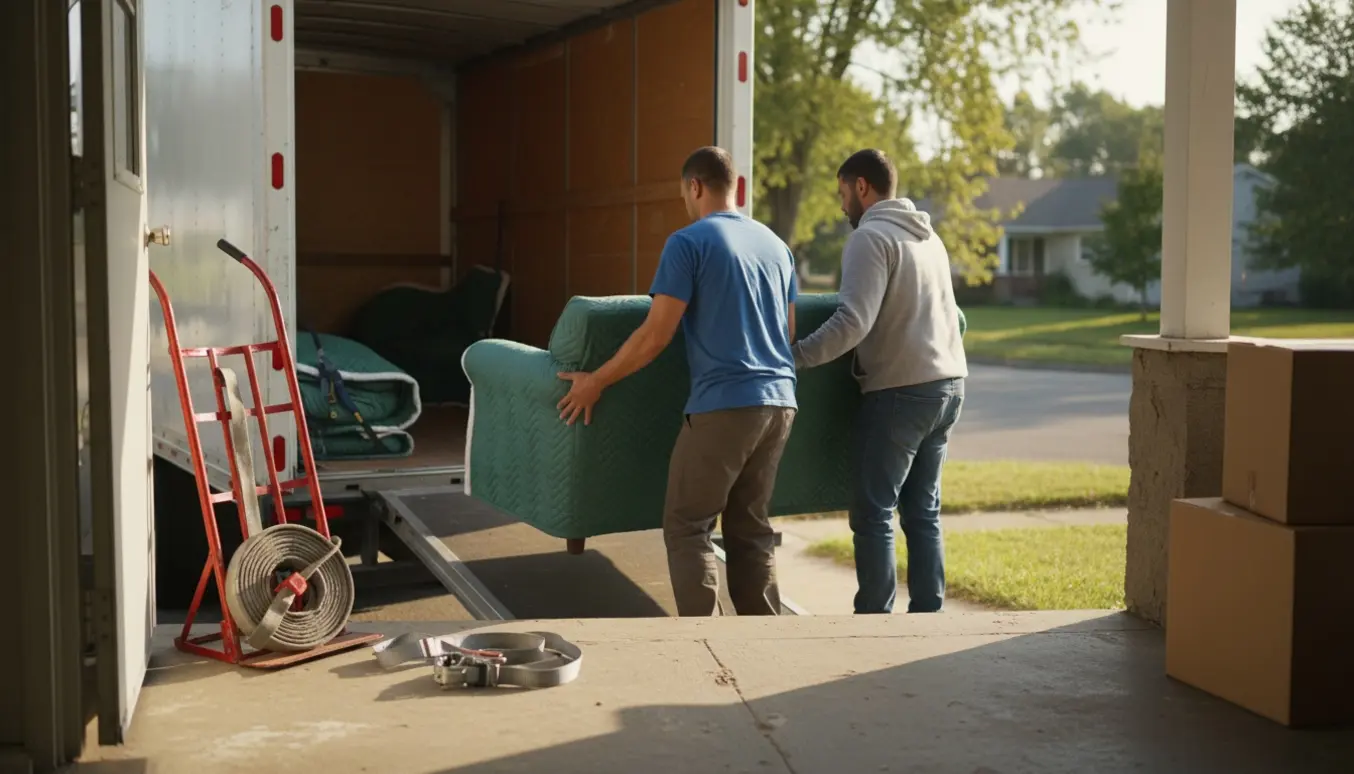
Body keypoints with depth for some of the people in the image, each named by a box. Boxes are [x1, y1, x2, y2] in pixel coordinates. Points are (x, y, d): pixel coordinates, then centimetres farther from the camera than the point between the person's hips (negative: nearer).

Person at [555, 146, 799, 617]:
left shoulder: (689, 242, -5)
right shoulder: (776, 244, 15)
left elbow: (655, 336, -9)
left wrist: (596, 382, 1)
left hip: (723, 405, -7)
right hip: (779, 403, 7)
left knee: (687, 529, 1)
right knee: (750, 530, 13)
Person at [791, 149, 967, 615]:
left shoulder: (871, 237, -10)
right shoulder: (928, 236, 17)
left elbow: (852, 322, -22)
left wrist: (795, 358, -19)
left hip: (900, 390, -8)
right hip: (948, 384, 8)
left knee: (873, 512, -2)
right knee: (923, 509, 12)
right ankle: (926, 616, 13)